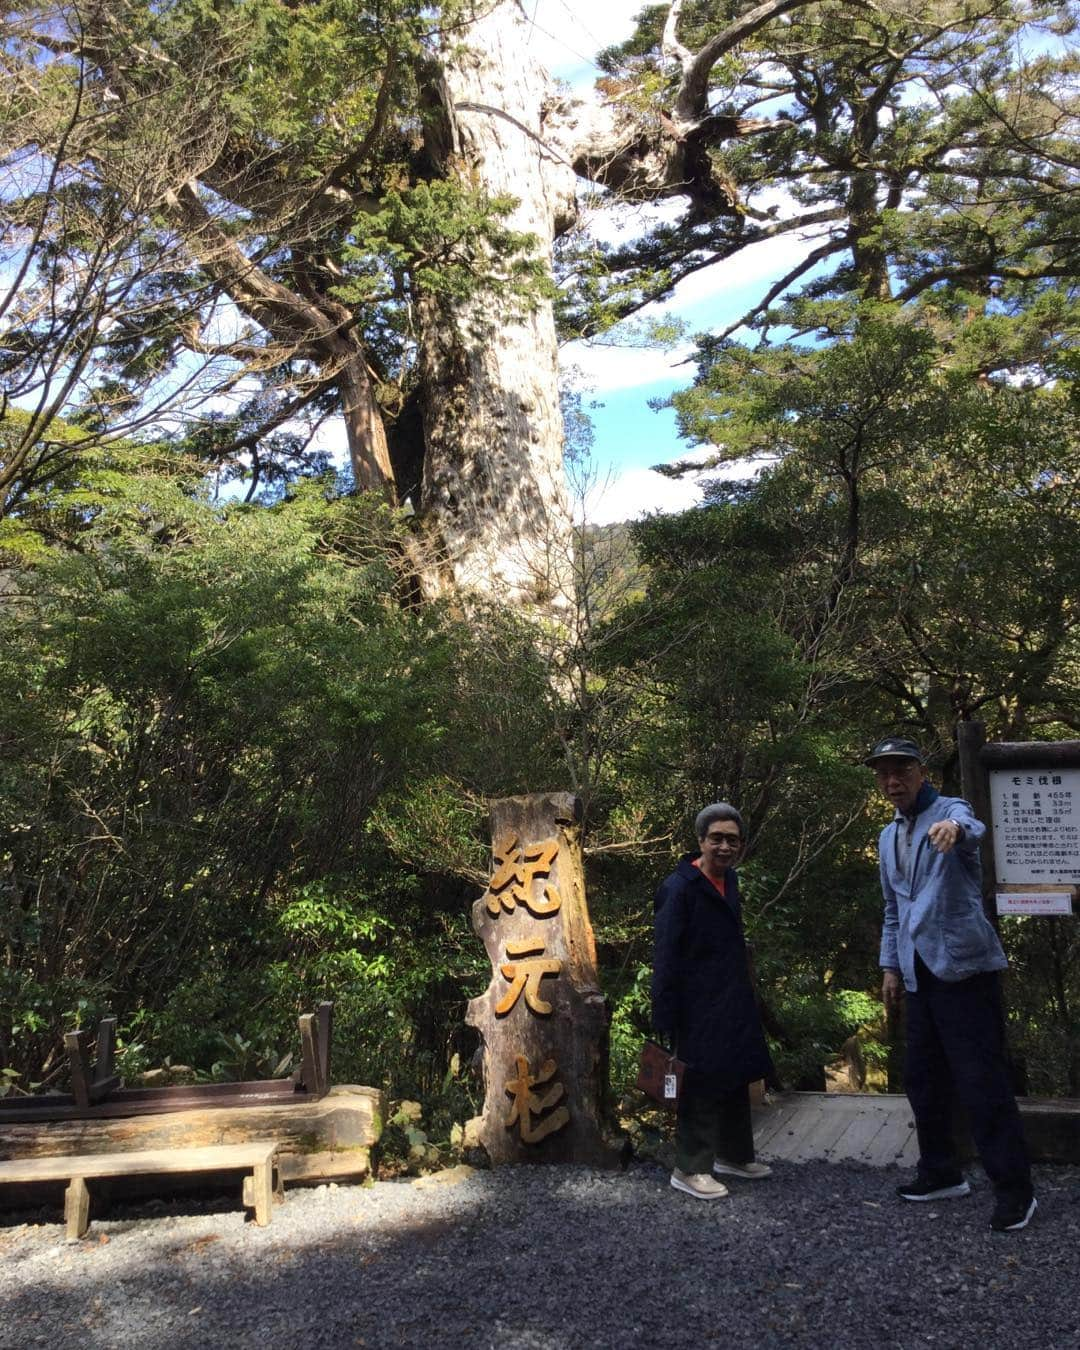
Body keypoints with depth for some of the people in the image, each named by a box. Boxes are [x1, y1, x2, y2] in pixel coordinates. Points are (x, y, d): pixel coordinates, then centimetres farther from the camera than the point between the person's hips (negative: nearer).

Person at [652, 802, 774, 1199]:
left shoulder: (729, 879, 8)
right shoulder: (679, 888, -17)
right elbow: (665, 958, -18)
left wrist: (744, 999, 16)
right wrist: (665, 1020, -20)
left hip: (733, 1005, 9)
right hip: (699, 1009, -8)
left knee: (737, 1080, 18)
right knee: (701, 1087, 0)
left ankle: (733, 1155, 34)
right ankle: (690, 1169, 13)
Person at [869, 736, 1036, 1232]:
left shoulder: (950, 810, -8)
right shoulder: (888, 837, 15)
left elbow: (972, 829, -34)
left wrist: (954, 829, -57)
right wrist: (891, 965, 16)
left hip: (964, 965, -7)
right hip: (920, 974, 7)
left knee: (981, 1080, -5)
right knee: (922, 1078, 13)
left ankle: (1014, 1189, 6)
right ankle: (941, 1173, 27)